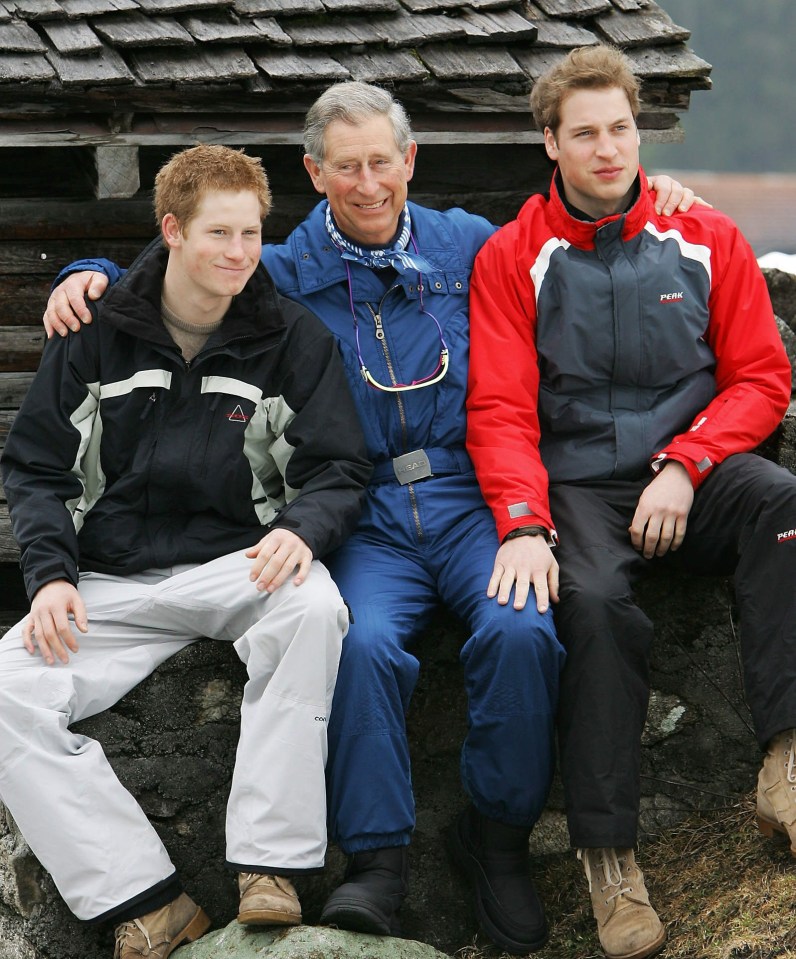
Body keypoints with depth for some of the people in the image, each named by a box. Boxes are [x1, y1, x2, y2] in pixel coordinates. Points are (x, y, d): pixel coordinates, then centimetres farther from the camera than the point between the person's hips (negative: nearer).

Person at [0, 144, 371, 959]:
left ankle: (271, 864, -29)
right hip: (112, 582, 2)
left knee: (313, 605, -36)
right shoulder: (97, 334, 6)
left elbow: (338, 471, 3)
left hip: (239, 564, -1)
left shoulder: (292, 338, 4)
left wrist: (302, 529, -21)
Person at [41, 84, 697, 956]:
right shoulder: (283, 274, 11)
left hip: (470, 498, 1)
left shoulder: (467, 244, 15)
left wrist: (646, 190, 18)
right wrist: (89, 275, 3)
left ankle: (498, 835, -7)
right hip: (365, 517, 0)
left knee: (521, 631, -29)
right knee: (363, 641, -32)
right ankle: (376, 857, -19)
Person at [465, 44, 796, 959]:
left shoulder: (704, 239, 10)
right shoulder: (513, 258, 6)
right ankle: (607, 852, -25)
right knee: (594, 602, -33)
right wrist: (522, 524, -19)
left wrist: (686, 467, -9)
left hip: (693, 472, 1)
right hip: (576, 484, -1)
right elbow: (500, 410, -1)